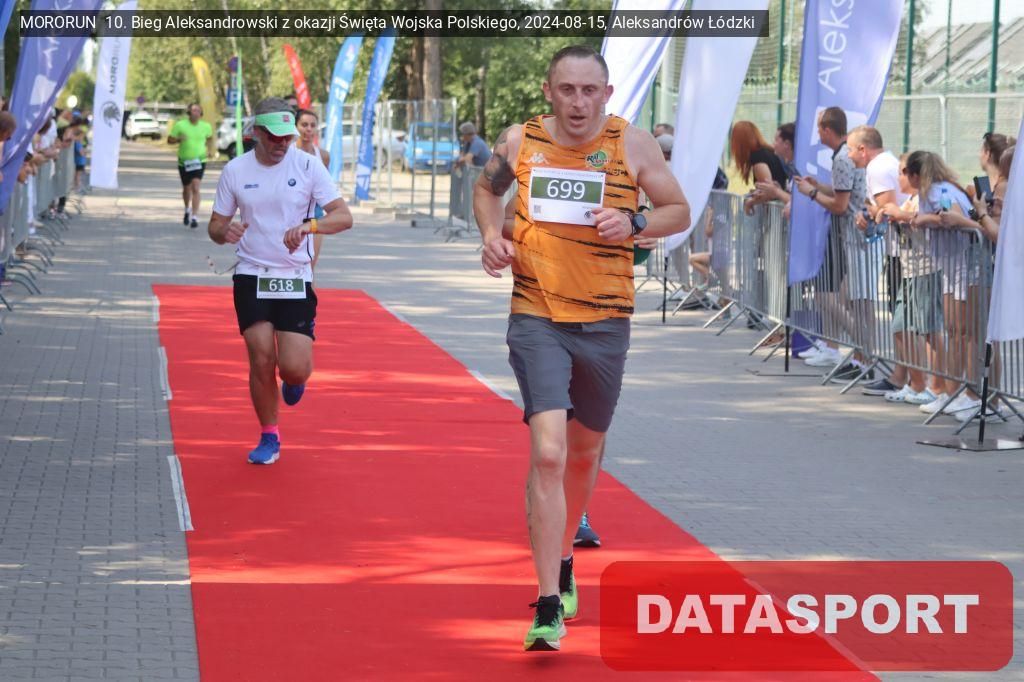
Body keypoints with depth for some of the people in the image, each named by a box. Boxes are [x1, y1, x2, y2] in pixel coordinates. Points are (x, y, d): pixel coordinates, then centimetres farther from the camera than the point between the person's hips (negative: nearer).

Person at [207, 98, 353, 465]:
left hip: (296, 281, -1)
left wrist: (309, 225, -28)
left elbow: (344, 216, -8)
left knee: (295, 369, -10)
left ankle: (294, 379, 30)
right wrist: (224, 232, -17)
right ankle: (269, 437, 14)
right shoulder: (235, 170, 1)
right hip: (251, 278, 1)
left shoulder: (307, 165, -3)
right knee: (261, 360, -7)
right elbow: (216, 225, 9)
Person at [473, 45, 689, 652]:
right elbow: (487, 189, 20)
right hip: (537, 321, -2)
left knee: (586, 449, 18)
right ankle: (549, 609, -16)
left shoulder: (633, 145, -2)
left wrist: (633, 224, -13)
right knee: (548, 452, -17)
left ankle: (563, 562, 46)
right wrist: (492, 233, 0)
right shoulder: (520, 142, 0)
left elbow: (680, 212, 6)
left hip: (606, 323, 2)